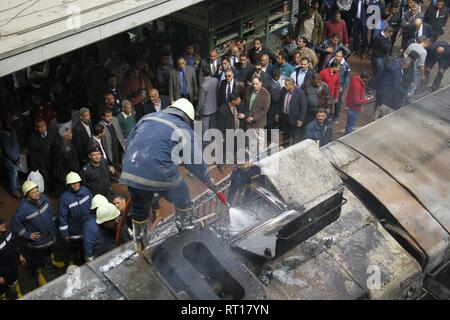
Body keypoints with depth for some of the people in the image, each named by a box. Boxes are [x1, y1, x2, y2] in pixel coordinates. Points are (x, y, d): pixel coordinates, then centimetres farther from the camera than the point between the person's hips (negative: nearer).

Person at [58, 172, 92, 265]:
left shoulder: (85, 190, -11)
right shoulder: (64, 198, -25)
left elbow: (92, 205, 5)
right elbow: (63, 217, -18)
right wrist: (65, 234, -13)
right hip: (75, 232, -5)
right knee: (76, 250, 17)